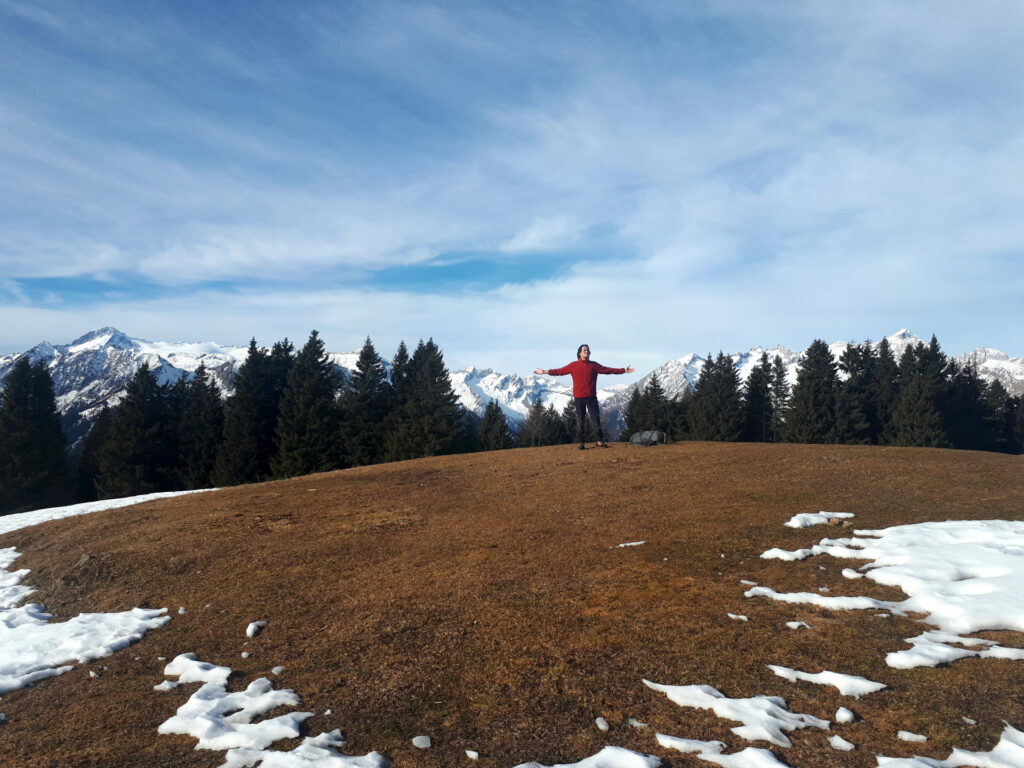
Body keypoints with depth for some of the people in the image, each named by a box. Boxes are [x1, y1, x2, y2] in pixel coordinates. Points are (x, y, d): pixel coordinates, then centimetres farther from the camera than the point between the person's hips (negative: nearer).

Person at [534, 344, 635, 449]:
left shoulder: (594, 365, 9)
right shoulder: (573, 366, 5)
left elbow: (608, 370, 10)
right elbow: (560, 371, 6)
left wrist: (624, 370, 6)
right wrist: (545, 372, 0)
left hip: (591, 397, 1)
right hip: (578, 398, -1)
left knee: (596, 419, 0)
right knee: (580, 420, 3)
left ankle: (600, 441, 6)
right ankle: (581, 442, 9)